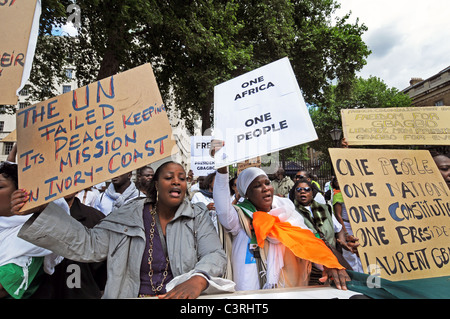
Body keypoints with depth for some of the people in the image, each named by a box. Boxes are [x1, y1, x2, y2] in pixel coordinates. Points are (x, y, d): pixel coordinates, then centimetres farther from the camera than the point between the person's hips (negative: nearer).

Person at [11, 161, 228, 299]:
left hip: (181, 296, 0)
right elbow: (88, 245, 0)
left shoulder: (197, 217, 3)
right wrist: (40, 211, -8)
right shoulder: (127, 217, 4)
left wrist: (197, 279, -29)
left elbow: (215, 255, -6)